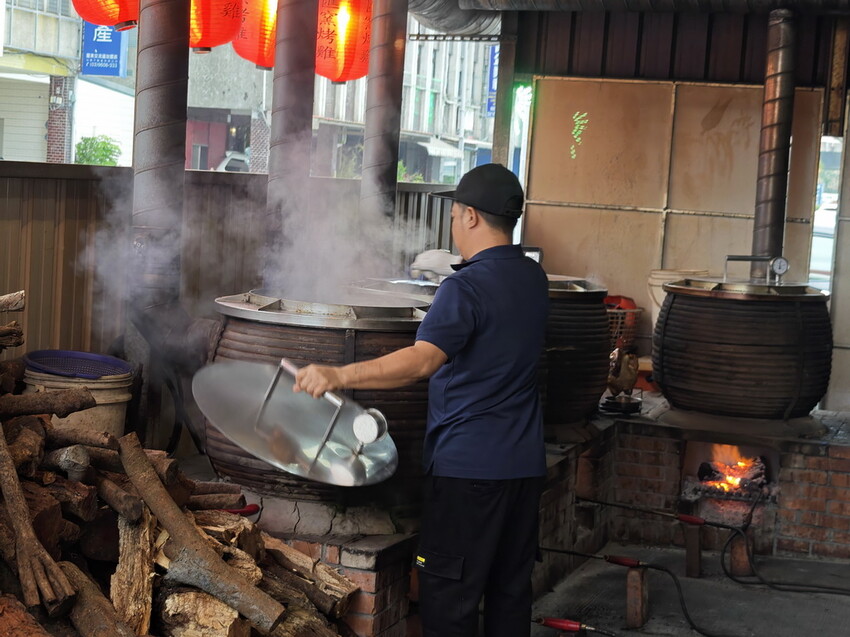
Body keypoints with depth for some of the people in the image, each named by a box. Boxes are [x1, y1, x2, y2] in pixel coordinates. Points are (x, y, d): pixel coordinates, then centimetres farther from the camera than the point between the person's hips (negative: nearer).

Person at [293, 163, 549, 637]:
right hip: (525, 463, 8)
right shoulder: (534, 278, 8)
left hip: (469, 465, -8)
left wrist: (338, 376, -37)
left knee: (449, 597, 0)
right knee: (511, 590, 15)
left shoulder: (466, 288, -17)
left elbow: (422, 361, -32)